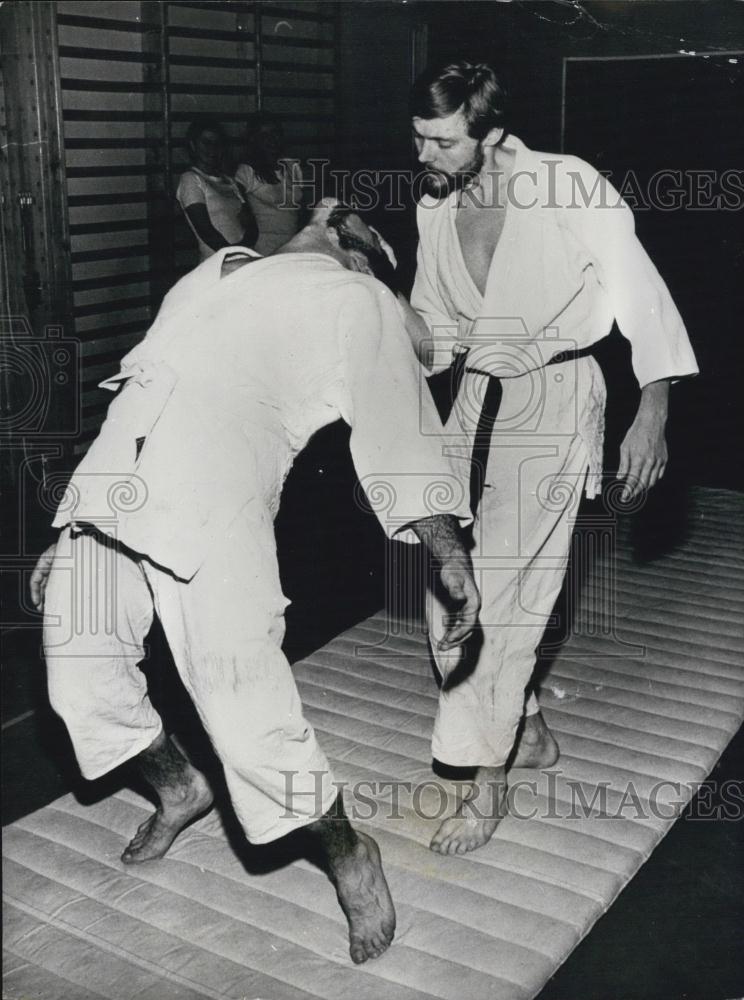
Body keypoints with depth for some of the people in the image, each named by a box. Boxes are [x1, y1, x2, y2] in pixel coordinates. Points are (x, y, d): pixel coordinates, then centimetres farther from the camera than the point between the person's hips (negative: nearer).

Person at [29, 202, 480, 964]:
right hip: (112, 493, 7)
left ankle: (348, 853, 17)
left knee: (247, 719, -11)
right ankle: (179, 789, 42)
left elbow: (397, 433, 6)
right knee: (80, 672, 13)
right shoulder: (207, 280, 30)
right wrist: (72, 536, 27)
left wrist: (449, 554, -3)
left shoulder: (356, 300, 14)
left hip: (211, 508, -6)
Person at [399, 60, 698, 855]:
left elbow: (643, 299, -10)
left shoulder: (572, 190, -16)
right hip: (476, 398, 7)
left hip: (554, 400, -6)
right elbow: (436, 343, 7)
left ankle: (487, 787, 2)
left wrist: (651, 418, -14)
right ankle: (528, 731, 29)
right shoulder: (435, 213, 2)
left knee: (499, 589, -11)